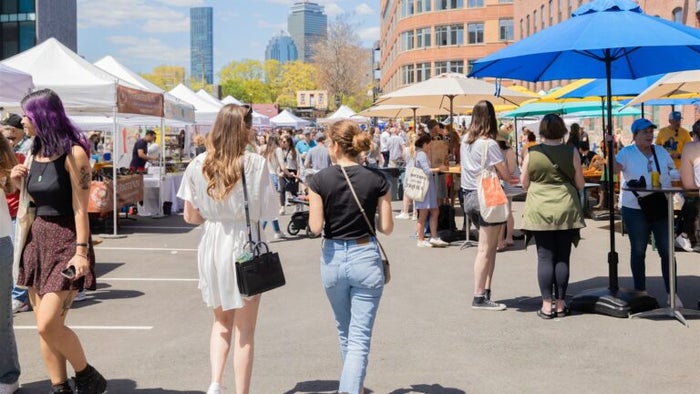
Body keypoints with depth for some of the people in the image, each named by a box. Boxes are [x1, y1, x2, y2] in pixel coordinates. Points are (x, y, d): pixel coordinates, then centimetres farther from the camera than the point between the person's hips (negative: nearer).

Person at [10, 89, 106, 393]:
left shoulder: (73, 154, -11)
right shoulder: (34, 154, 10)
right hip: (36, 240, 8)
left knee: (49, 324, -14)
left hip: (65, 242, -7)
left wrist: (81, 251, -18)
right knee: (43, 326, 7)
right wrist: (19, 184, 1)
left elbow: (80, 208, -13)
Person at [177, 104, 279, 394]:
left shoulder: (198, 165, -2)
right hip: (246, 245, -3)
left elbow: (190, 216, 2)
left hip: (212, 245, 4)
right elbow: (270, 211, -9)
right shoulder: (255, 163, -12)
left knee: (221, 321, 22)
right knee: (245, 329, 8)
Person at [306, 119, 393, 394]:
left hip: (333, 258, 2)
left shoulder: (320, 180, -8)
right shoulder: (377, 180, -7)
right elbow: (386, 228, -5)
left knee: (344, 330, 23)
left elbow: (315, 227, -9)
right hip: (365, 257, -2)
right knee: (360, 336, 2)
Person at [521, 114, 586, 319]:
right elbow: (580, 184, 4)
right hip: (566, 209, 0)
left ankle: (547, 305, 3)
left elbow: (524, 184, 6)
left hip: (539, 211, 0)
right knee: (563, 257, 6)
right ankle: (560, 304, 12)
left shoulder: (532, 153, -3)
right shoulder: (571, 152, -3)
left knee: (545, 256, 3)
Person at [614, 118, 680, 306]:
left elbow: (673, 173, 17)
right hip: (634, 209, -3)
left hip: (661, 208, 3)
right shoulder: (626, 153, -3)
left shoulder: (661, 152, 11)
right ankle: (640, 291, 18)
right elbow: (614, 168, -20)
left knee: (667, 250, 0)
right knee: (638, 251, 7)